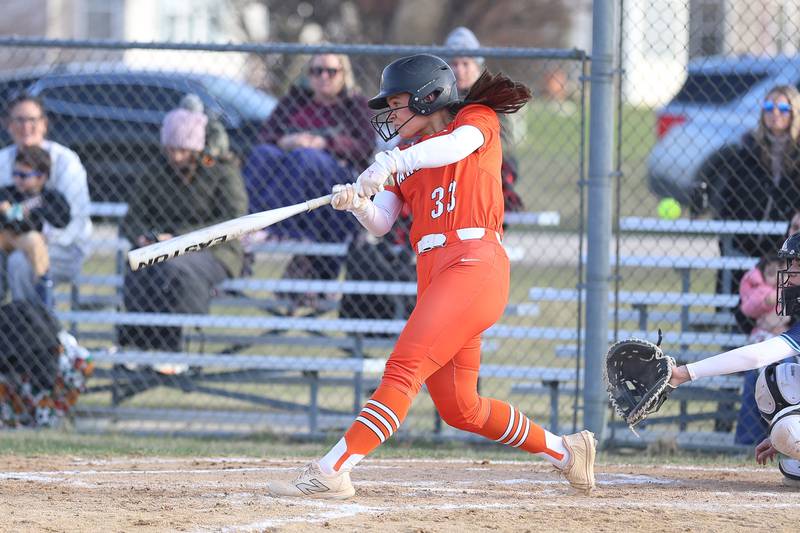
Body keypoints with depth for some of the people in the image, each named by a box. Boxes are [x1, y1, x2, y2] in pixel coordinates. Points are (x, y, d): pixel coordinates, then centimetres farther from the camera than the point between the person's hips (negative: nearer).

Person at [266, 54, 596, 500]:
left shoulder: (478, 119, 7)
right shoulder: (409, 160, 25)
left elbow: (455, 146, -17)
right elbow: (380, 223, 13)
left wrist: (391, 163, -33)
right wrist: (357, 203, -11)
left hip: (475, 265, -8)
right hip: (433, 274, 8)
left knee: (405, 367, -20)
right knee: (459, 409, 7)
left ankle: (332, 472, -30)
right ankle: (565, 450, 24)